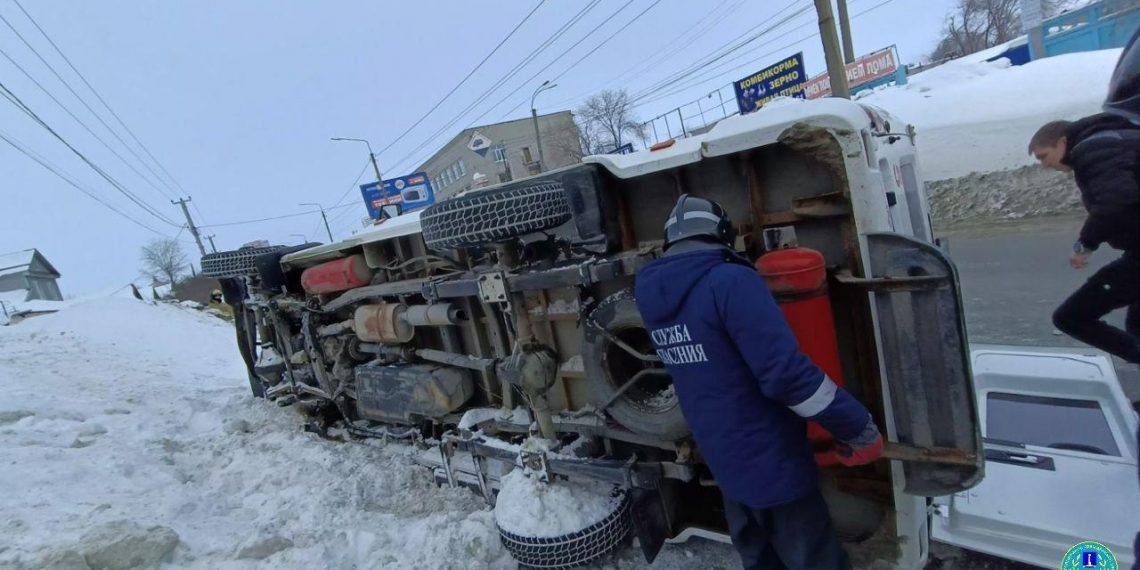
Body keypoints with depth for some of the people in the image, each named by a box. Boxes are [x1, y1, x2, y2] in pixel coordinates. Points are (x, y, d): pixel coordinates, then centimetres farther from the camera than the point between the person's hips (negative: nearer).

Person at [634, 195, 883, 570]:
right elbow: (787, 372, -29)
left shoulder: (651, 291, 0)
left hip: (722, 460, 7)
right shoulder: (731, 281, -23)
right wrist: (860, 429, -17)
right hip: (771, 460, -7)